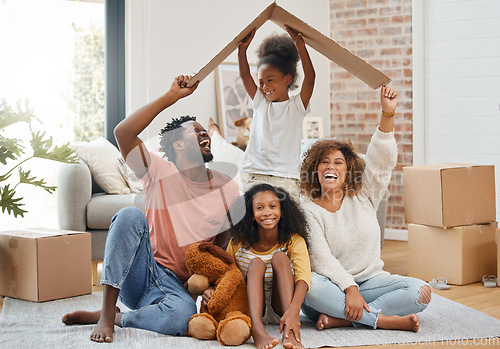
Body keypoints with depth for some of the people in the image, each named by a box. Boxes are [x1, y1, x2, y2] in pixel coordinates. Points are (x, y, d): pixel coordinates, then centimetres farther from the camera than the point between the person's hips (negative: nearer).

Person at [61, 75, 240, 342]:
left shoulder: (228, 190, 6)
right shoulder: (159, 172, -2)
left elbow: (225, 243, 13)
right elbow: (123, 132, -17)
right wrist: (172, 96, -16)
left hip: (174, 285, 1)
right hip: (136, 274, -1)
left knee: (182, 315, -37)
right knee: (130, 215, -31)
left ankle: (112, 318, -10)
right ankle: (107, 309, -23)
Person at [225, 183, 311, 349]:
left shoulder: (294, 241, -10)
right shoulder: (238, 243, -3)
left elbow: (303, 277, -27)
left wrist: (293, 310, -46)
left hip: (281, 309, -1)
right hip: (252, 307, 1)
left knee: (280, 257, -22)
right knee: (256, 263, -23)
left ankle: (289, 331, -41)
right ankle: (257, 329, -49)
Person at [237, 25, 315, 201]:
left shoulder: (296, 106, 5)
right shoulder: (261, 104, 16)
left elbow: (310, 77, -8)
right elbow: (245, 76, 9)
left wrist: (300, 45, -15)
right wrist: (242, 48, -2)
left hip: (285, 179, -3)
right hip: (253, 177, 3)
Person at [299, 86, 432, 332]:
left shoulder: (363, 197, 8)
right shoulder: (307, 212, -2)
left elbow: (381, 160, -5)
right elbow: (321, 258, -14)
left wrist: (388, 114, -18)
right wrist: (349, 289, -27)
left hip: (369, 281, 4)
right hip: (332, 287, -3)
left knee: (420, 292, -20)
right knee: (309, 285, -38)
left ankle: (340, 318, -26)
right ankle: (385, 320, -32)